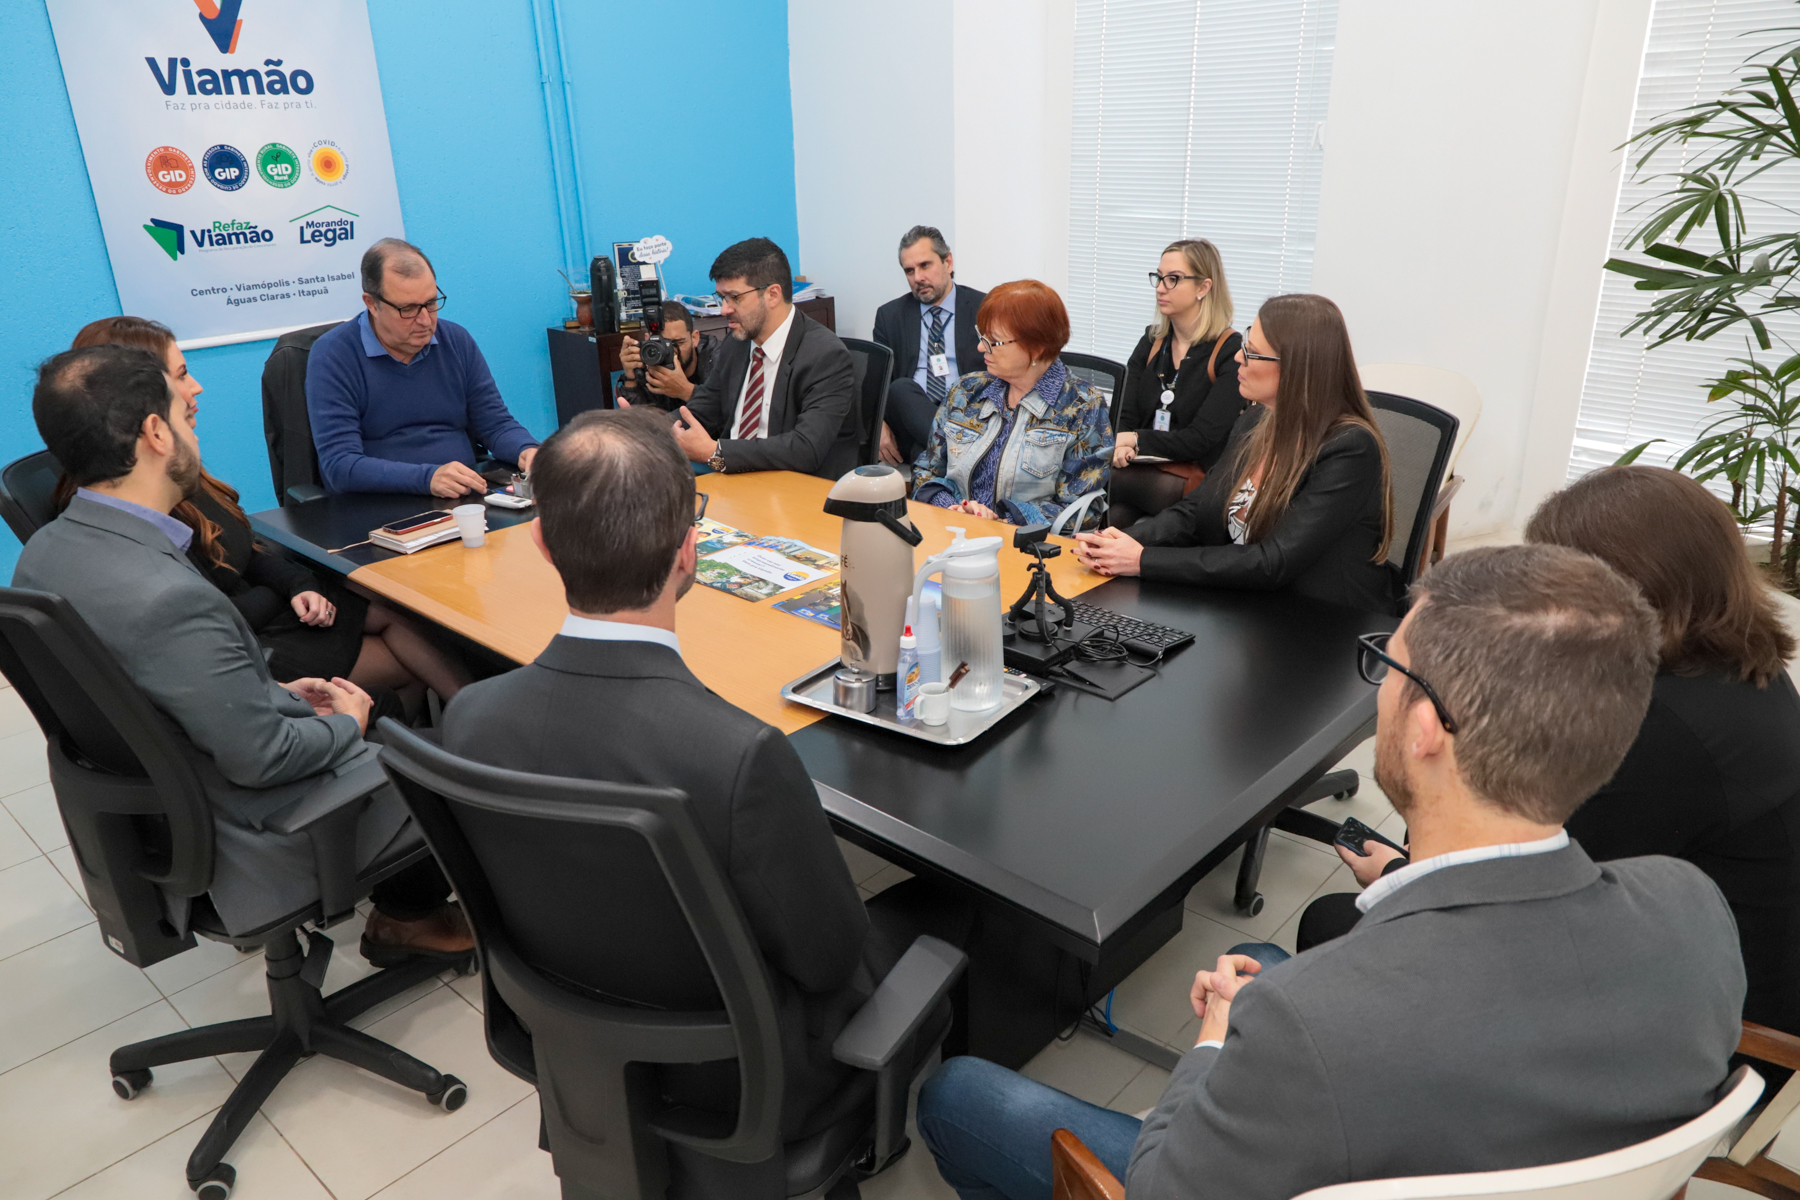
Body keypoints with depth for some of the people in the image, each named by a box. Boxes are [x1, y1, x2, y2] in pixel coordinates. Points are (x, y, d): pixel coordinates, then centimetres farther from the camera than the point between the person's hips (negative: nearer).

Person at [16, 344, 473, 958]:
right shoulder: (170, 599, -36)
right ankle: (408, 915, 34)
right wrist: (347, 724, -8)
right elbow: (262, 757, -27)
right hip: (255, 835, -9)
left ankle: (401, 905, 36)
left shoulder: (42, 554, -7)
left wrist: (276, 691, 7)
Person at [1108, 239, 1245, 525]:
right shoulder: (1151, 342, 12)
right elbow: (1124, 416, 4)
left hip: (1198, 479, -4)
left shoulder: (1232, 353, -6)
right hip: (1143, 470, 5)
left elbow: (1200, 439, -12)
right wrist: (1121, 446, -18)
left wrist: (1136, 439, -13)